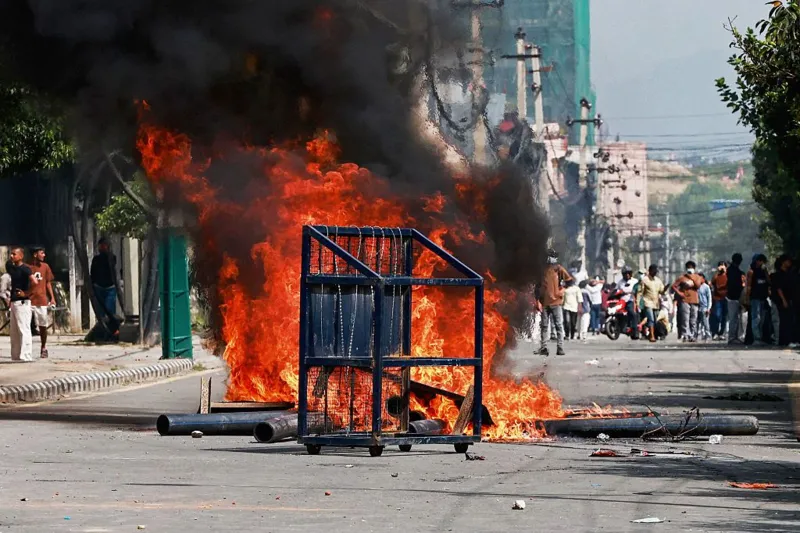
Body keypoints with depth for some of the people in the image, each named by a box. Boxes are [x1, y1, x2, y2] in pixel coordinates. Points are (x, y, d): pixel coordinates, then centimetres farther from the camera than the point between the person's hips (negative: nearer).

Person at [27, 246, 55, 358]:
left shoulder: (45, 267, 8)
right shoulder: (27, 267, -2)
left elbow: (48, 283, 12)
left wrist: (52, 298, 5)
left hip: (42, 301, 2)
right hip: (29, 300, -2)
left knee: (43, 326, 6)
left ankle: (43, 348, 19)